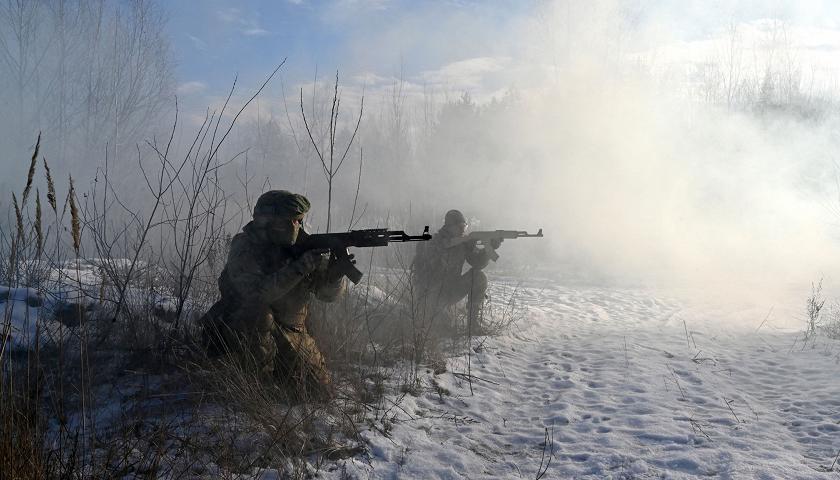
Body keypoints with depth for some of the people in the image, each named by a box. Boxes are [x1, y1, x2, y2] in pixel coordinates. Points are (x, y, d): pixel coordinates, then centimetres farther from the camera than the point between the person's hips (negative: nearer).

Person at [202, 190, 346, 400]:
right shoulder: (244, 248, -15)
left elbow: (329, 293, -2)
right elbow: (257, 293, -31)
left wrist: (337, 269, -23)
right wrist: (301, 267, -35)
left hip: (290, 333, 4)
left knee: (319, 390, -4)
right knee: (257, 314, -36)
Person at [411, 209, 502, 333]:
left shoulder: (465, 242, -1)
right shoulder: (434, 242, -16)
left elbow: (478, 263, -9)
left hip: (453, 288, 6)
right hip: (433, 294, -5)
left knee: (479, 277, -14)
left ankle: (474, 322, -7)